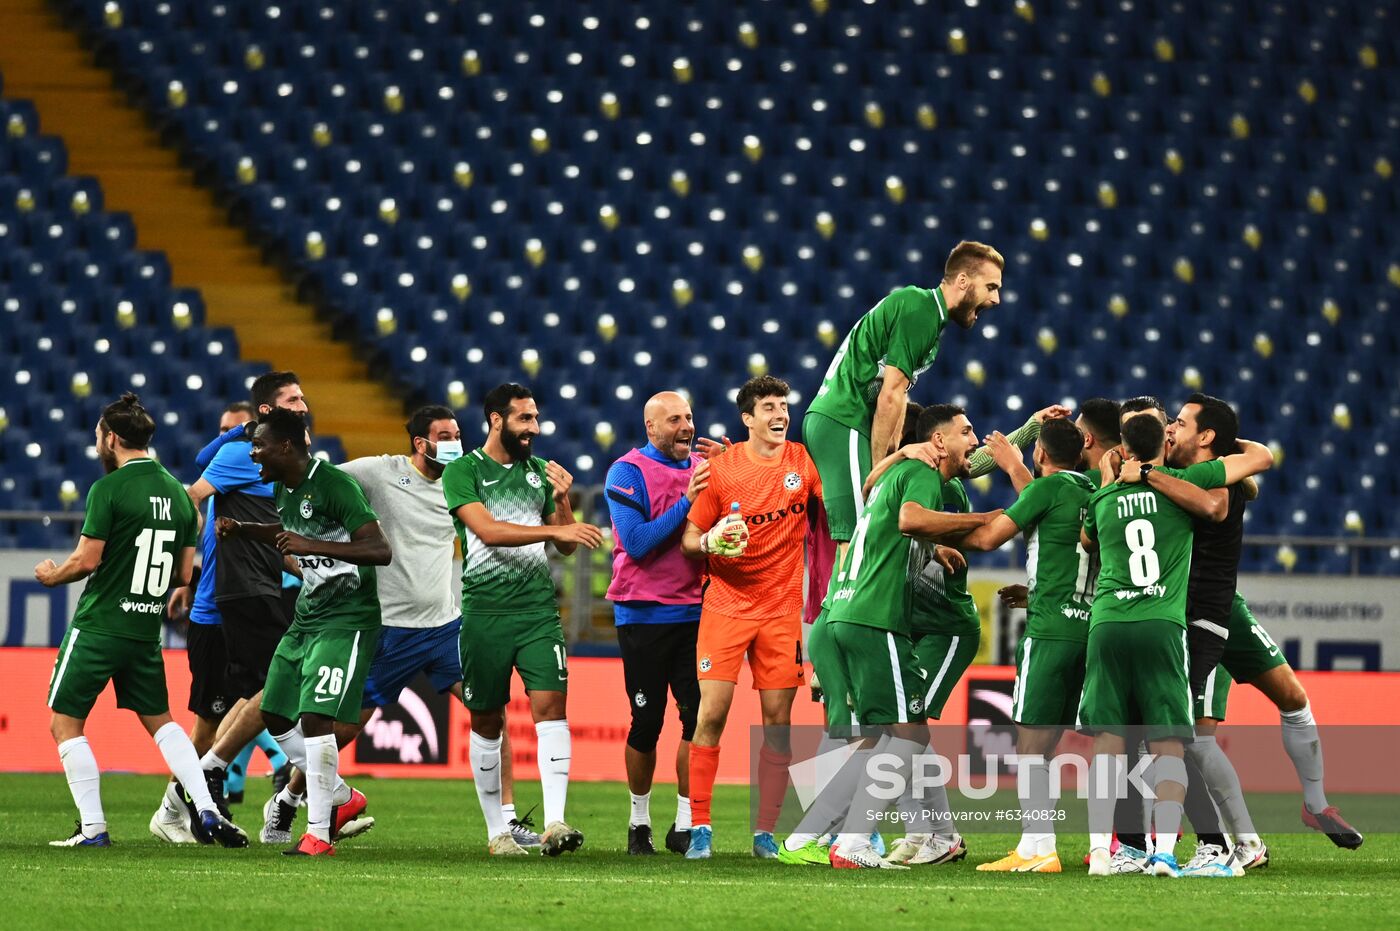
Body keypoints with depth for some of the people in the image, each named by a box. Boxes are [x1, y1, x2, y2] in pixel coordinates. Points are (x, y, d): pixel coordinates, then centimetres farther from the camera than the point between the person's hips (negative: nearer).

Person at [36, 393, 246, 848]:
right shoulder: (178, 493, 7)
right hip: (146, 632, 6)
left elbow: (87, 560, -16)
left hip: (99, 627, -6)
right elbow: (184, 575, 10)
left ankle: (93, 827, -1)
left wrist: (53, 575, 4)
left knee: (65, 723, 5)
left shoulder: (108, 489, -13)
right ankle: (208, 811, 6)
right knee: (160, 720, 20)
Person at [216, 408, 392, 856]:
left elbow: (381, 550, -27)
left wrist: (314, 546, -36)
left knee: (315, 717, -17)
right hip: (307, 617, 10)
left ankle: (319, 833, -11)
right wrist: (240, 530, 14)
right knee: (276, 718, 11)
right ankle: (341, 797, 26)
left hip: (346, 621, -10)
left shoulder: (335, 486, -20)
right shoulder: (284, 487, 8)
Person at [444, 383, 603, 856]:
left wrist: (563, 500, -2)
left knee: (551, 705, -14)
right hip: (485, 615, -3)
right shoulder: (463, 472, -1)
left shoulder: (540, 472, 14)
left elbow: (566, 546, 15)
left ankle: (555, 823, -21)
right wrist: (555, 529, -22)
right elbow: (488, 530, -16)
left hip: (539, 610, 3)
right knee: (486, 723, 5)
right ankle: (497, 831, 16)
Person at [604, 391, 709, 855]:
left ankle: (685, 824, 5)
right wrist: (687, 501, -20)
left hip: (695, 611, 4)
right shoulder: (628, 473, -7)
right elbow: (637, 543, -17)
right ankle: (639, 822, 19)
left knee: (698, 717, -3)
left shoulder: (704, 469, 8)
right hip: (644, 613, -4)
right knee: (647, 721, 2)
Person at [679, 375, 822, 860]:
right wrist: (710, 541, -18)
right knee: (711, 713, -8)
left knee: (778, 719, 0)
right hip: (726, 605, -2)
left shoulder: (803, 460, 2)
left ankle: (767, 833, 7)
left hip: (782, 608, 2)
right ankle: (699, 826, -1)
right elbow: (689, 538, 3)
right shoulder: (721, 468, -3)